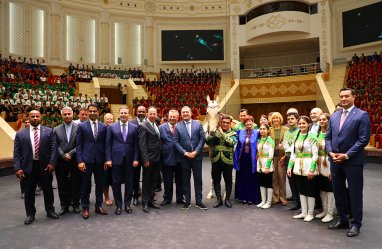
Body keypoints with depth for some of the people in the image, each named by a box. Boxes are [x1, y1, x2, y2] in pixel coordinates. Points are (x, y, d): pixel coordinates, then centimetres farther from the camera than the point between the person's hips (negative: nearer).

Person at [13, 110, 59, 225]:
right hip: (28, 167, 1)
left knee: (48, 190, 12)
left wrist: (52, 163, -12)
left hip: (45, 166, 0)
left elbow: (53, 148, -3)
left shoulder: (49, 131, 0)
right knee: (29, 192, 11)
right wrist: (18, 168, -8)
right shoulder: (20, 134, 3)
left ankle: (50, 211, 29)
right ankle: (30, 214, 28)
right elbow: (16, 153, 1)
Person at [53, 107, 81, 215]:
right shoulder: (56, 129, 7)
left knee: (76, 184, 7)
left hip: (75, 160, -2)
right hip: (61, 162, 2)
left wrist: (70, 154, -15)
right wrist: (63, 156, -12)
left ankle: (75, 204, 22)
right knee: (62, 185, 9)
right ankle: (64, 205, 23)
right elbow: (56, 146, 1)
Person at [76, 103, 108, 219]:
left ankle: (98, 206, 25)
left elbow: (105, 144, 7)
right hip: (86, 160, -2)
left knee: (100, 184, 10)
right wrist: (80, 161, -9)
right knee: (86, 185, 7)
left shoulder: (103, 126, 5)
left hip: (100, 160, 2)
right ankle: (85, 208, 21)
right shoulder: (81, 126, 0)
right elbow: (78, 145, -2)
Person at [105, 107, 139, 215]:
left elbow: (136, 144, 3)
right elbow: (108, 144, 2)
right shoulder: (111, 127, 3)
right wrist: (108, 159, -4)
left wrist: (135, 159, -3)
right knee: (116, 183, 6)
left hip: (129, 159, 1)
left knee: (129, 183, 8)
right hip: (116, 159, 0)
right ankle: (118, 205, 21)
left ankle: (127, 204, 23)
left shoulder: (134, 127, 4)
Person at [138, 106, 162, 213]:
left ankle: (151, 200, 28)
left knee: (154, 181, 15)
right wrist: (145, 159, -19)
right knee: (146, 181, 6)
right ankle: (145, 203, 18)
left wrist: (160, 157, 8)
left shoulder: (156, 125, 12)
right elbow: (142, 144, -15)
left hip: (157, 159, 7)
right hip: (149, 159, -7)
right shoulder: (143, 126, -11)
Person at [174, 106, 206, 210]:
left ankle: (199, 201, 18)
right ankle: (187, 201, 20)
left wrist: (195, 152, -10)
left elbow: (202, 139, -1)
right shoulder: (177, 126, 2)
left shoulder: (198, 124, 3)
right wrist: (185, 153, -11)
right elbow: (176, 142, -2)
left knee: (198, 179, 6)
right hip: (184, 157, 0)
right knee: (186, 180, 9)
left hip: (197, 156, 0)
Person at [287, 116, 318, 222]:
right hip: (298, 167, 6)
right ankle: (304, 212, 24)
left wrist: (312, 169, -18)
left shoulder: (312, 137, -8)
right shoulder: (296, 137, 9)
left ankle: (310, 213, 18)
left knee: (310, 191, 5)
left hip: (309, 167, -6)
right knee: (301, 190, 12)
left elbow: (315, 154, -11)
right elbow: (293, 153, 11)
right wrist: (289, 166, 6)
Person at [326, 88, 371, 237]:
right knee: (338, 191, 14)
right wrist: (330, 152, -4)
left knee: (355, 194, 5)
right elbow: (328, 137, 12)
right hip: (335, 160, 6)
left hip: (353, 161, -6)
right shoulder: (334, 116, 12)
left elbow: (363, 139, -12)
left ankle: (356, 224, 20)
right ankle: (343, 220, 29)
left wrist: (347, 155, -16)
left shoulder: (362, 115, -6)